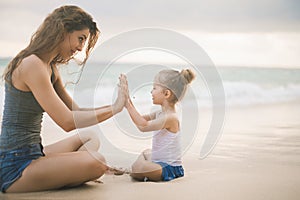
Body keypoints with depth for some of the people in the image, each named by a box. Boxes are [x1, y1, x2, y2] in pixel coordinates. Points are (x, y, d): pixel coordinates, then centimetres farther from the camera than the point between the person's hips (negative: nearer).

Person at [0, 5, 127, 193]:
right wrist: (115, 108, -14)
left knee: (91, 138, 24)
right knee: (96, 162, -24)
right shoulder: (32, 65, -18)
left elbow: (76, 111, 13)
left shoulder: (50, 68, 15)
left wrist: (115, 105, 1)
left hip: (32, 154, 11)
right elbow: (67, 121, -22)